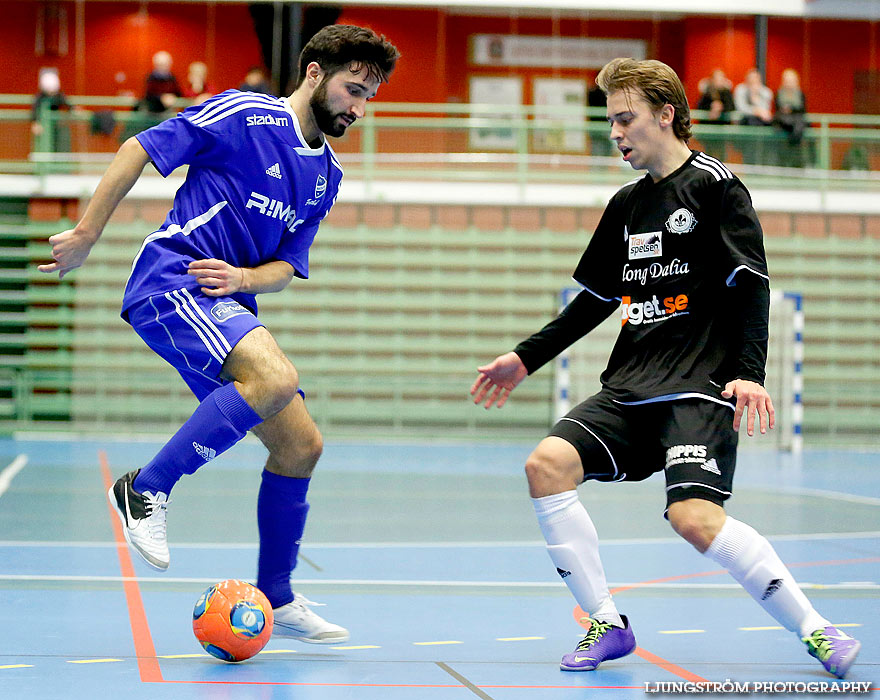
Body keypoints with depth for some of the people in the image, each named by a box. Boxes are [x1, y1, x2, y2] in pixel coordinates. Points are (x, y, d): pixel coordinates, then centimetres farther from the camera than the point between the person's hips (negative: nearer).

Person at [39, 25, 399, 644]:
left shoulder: (327, 175, 15)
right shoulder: (245, 115, -8)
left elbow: (288, 267, 15)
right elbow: (139, 149, -5)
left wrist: (244, 279, -8)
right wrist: (87, 234, -6)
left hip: (227, 302, 9)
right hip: (170, 281, -8)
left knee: (300, 445, 2)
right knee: (277, 378, -32)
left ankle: (275, 599, 16)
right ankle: (147, 488, -19)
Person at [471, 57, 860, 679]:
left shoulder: (716, 185, -3)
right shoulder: (626, 205, 17)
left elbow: (751, 284, -8)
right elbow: (596, 299, 25)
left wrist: (749, 373, -21)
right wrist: (526, 359, 21)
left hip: (700, 387, -7)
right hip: (628, 389, 7)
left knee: (694, 516, -25)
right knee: (548, 463, -15)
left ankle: (815, 629, -10)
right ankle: (607, 623, -5)